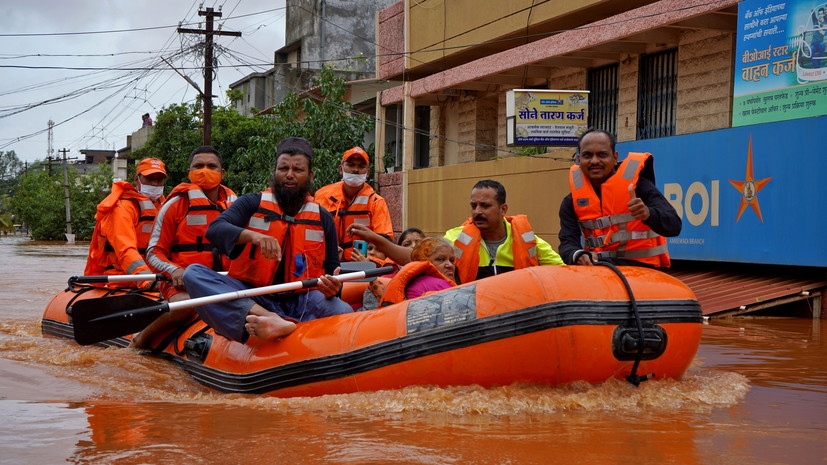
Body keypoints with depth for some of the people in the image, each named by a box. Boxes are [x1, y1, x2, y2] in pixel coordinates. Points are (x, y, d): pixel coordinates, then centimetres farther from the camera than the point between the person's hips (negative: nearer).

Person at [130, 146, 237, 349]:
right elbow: (154, 252, 3)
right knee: (186, 306, -36)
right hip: (181, 282, -3)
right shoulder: (176, 204, 3)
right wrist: (174, 271, -17)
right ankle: (142, 339, -9)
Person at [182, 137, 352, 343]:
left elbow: (332, 268, 16)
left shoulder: (323, 218, 14)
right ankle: (268, 319, -46)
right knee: (193, 273, -26)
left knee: (343, 311, -30)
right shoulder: (252, 204, 9)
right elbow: (214, 229, -8)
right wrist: (252, 235, -29)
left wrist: (332, 287, -10)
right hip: (249, 298, 0)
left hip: (300, 302, 1)